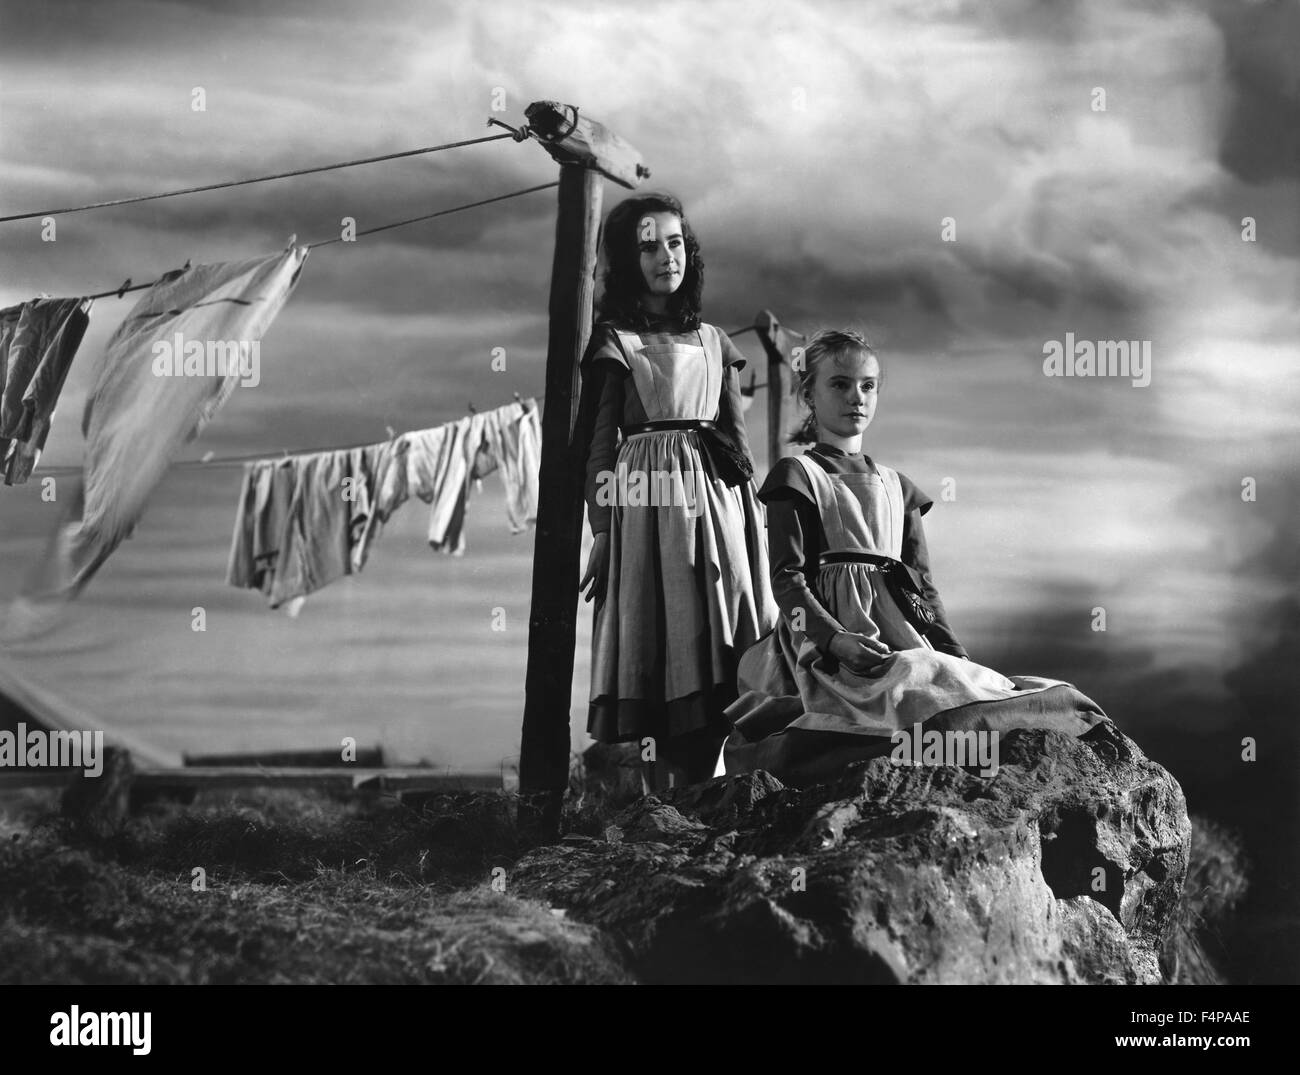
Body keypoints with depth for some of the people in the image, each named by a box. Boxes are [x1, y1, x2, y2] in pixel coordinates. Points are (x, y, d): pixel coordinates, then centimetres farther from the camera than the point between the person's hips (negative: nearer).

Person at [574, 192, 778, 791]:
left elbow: (736, 434, 17)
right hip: (646, 501, -4)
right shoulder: (614, 340, 6)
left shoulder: (713, 343, 18)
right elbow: (600, 442, 1)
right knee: (658, 654, -7)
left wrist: (755, 521, 8)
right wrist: (601, 530, -7)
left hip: (716, 498, 4)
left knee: (713, 654, -2)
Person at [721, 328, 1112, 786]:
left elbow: (922, 583, 20)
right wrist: (834, 637, -23)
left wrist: (956, 656, 3)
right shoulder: (797, 476, 6)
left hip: (899, 626, 6)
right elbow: (787, 578, -4)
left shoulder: (896, 486, 24)